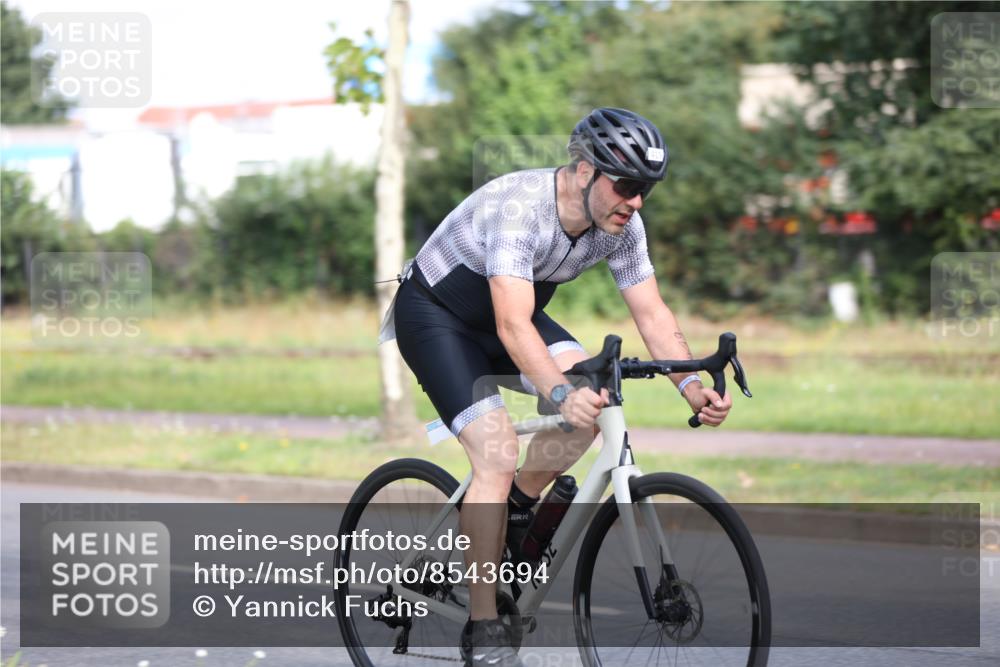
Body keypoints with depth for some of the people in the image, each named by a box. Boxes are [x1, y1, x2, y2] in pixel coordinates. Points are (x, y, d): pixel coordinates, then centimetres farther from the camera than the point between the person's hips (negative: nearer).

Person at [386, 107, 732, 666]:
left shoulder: (621, 225, -15)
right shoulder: (519, 208, -36)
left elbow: (652, 312, -12)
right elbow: (513, 325, -44)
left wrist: (691, 384, -29)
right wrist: (561, 394, -58)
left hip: (506, 313, 7)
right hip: (433, 314, -7)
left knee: (592, 399, -19)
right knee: (499, 455, -21)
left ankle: (518, 508, 6)